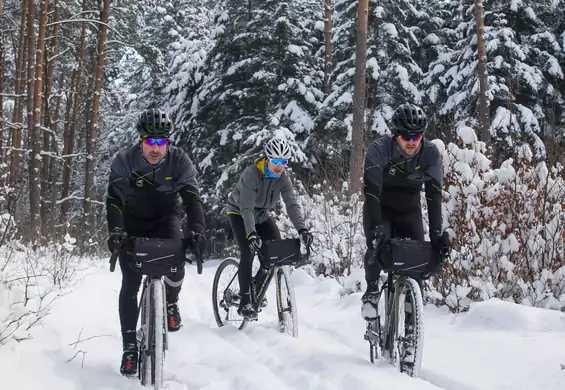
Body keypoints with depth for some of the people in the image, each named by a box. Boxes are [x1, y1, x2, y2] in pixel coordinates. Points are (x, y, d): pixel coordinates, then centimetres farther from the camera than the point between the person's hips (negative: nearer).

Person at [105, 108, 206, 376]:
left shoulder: (179, 161, -20)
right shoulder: (124, 161, -22)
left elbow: (192, 199, -27)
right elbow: (114, 199, -30)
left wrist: (196, 230, -45)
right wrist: (115, 230, -48)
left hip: (165, 220, 0)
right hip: (134, 222, 0)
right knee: (130, 284, -8)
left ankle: (170, 302, 4)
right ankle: (130, 347, 1)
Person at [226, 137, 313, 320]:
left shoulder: (283, 179, -16)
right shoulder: (252, 174, -31)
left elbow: (292, 204, -25)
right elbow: (247, 207, -39)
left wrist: (302, 229, -41)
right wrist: (251, 233, -52)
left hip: (262, 215, 5)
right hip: (239, 214, -5)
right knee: (248, 252, -21)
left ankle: (257, 284, 12)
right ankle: (244, 302, -13)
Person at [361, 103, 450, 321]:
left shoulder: (431, 154, -21)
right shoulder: (379, 149, -28)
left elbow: (434, 194, -25)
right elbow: (371, 189, -37)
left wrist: (436, 233, -35)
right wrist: (376, 227, -48)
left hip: (409, 211, 2)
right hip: (379, 209, -2)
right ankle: (371, 292, -8)